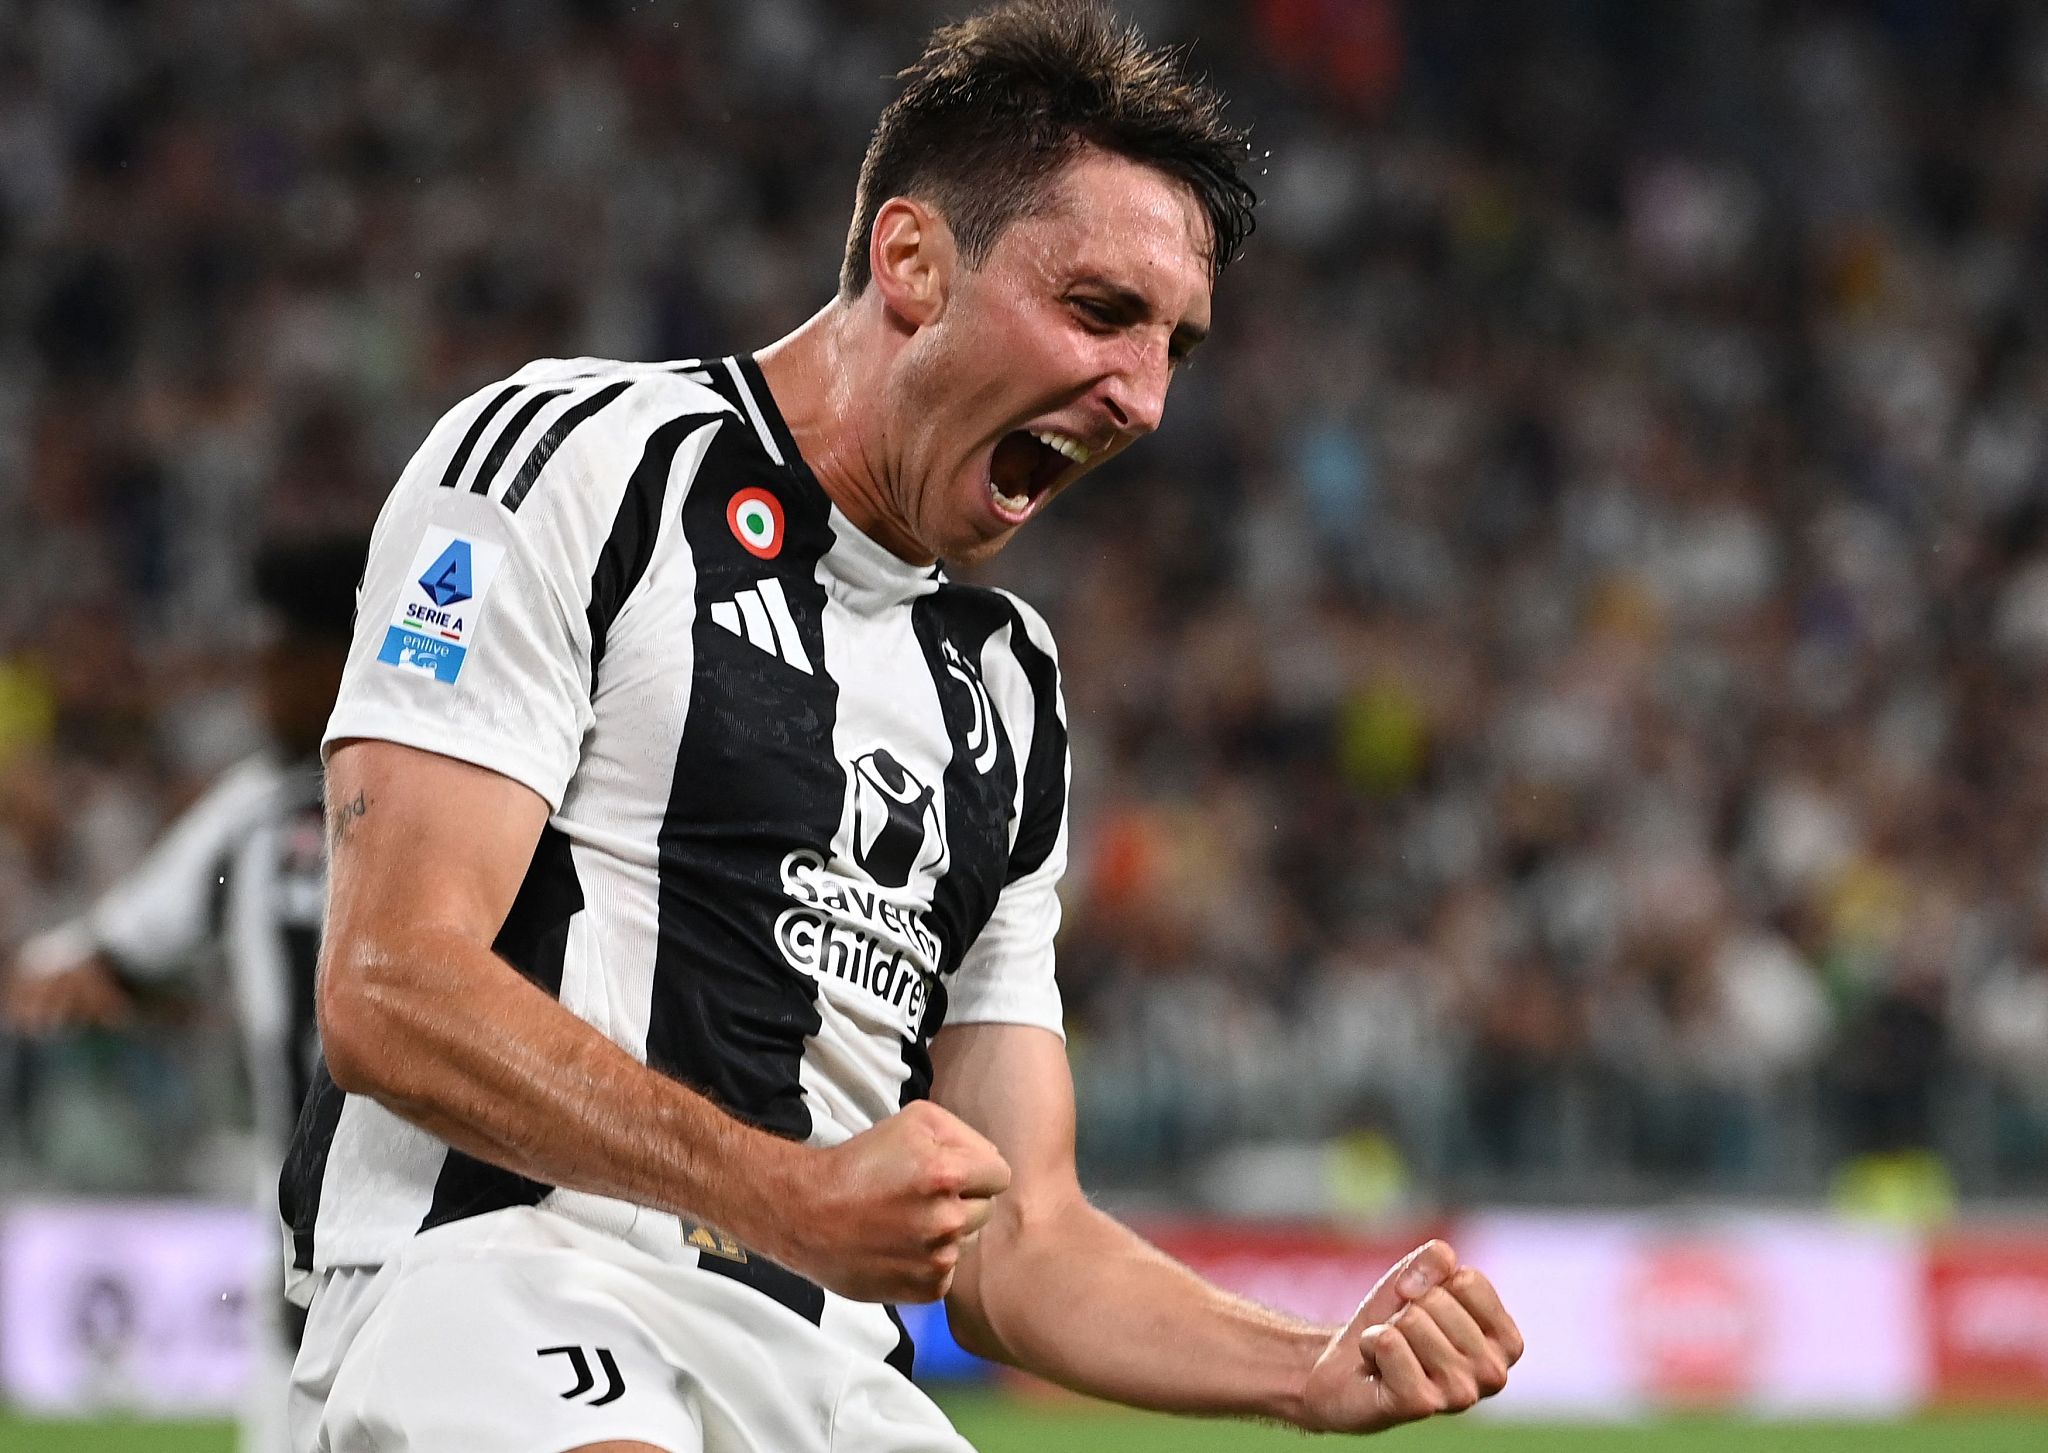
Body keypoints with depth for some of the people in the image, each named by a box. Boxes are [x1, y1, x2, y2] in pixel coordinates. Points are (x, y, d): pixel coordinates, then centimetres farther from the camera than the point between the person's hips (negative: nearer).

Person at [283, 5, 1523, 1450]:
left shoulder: (1006, 689, 23)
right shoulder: (571, 460, 2)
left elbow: (1014, 1240, 22)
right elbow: (392, 991, -9)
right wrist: (787, 1196, -19)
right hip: (489, 1266, -7)